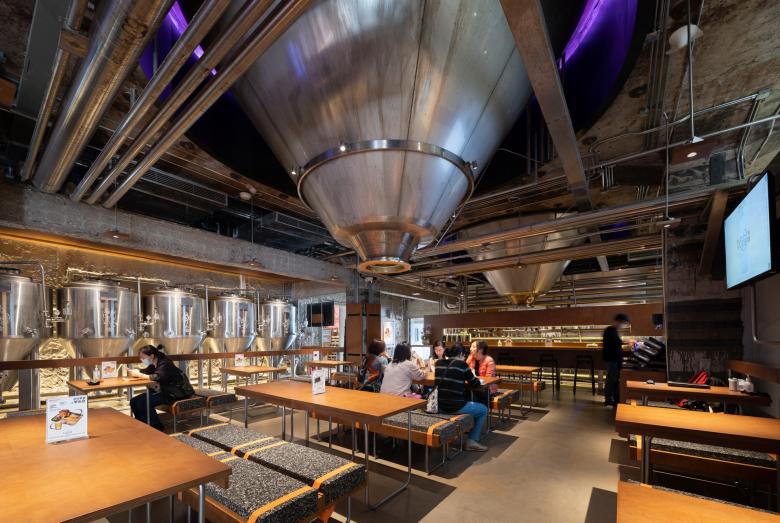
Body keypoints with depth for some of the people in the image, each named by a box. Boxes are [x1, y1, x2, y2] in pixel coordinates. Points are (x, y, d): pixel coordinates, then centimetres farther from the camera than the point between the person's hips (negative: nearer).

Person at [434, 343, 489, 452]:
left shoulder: (438, 363, 6)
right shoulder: (461, 364, -10)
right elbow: (475, 384, 0)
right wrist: (471, 376, 19)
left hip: (439, 406, 6)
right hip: (455, 406, -6)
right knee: (484, 410, 18)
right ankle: (472, 441, 17)